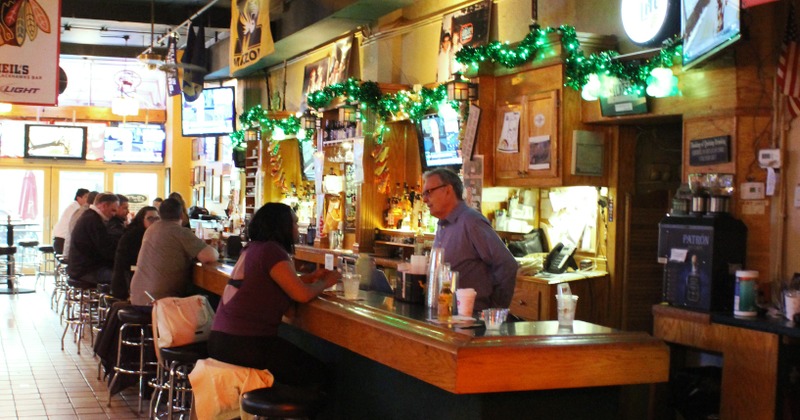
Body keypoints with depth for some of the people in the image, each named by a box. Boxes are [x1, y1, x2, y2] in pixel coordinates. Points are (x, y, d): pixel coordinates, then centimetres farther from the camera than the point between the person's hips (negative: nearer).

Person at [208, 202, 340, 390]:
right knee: (316, 374, 0)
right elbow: (302, 294, -17)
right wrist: (324, 283, 2)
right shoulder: (271, 250, -12)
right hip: (243, 344, -10)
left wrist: (311, 277, 17)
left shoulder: (253, 248, 15)